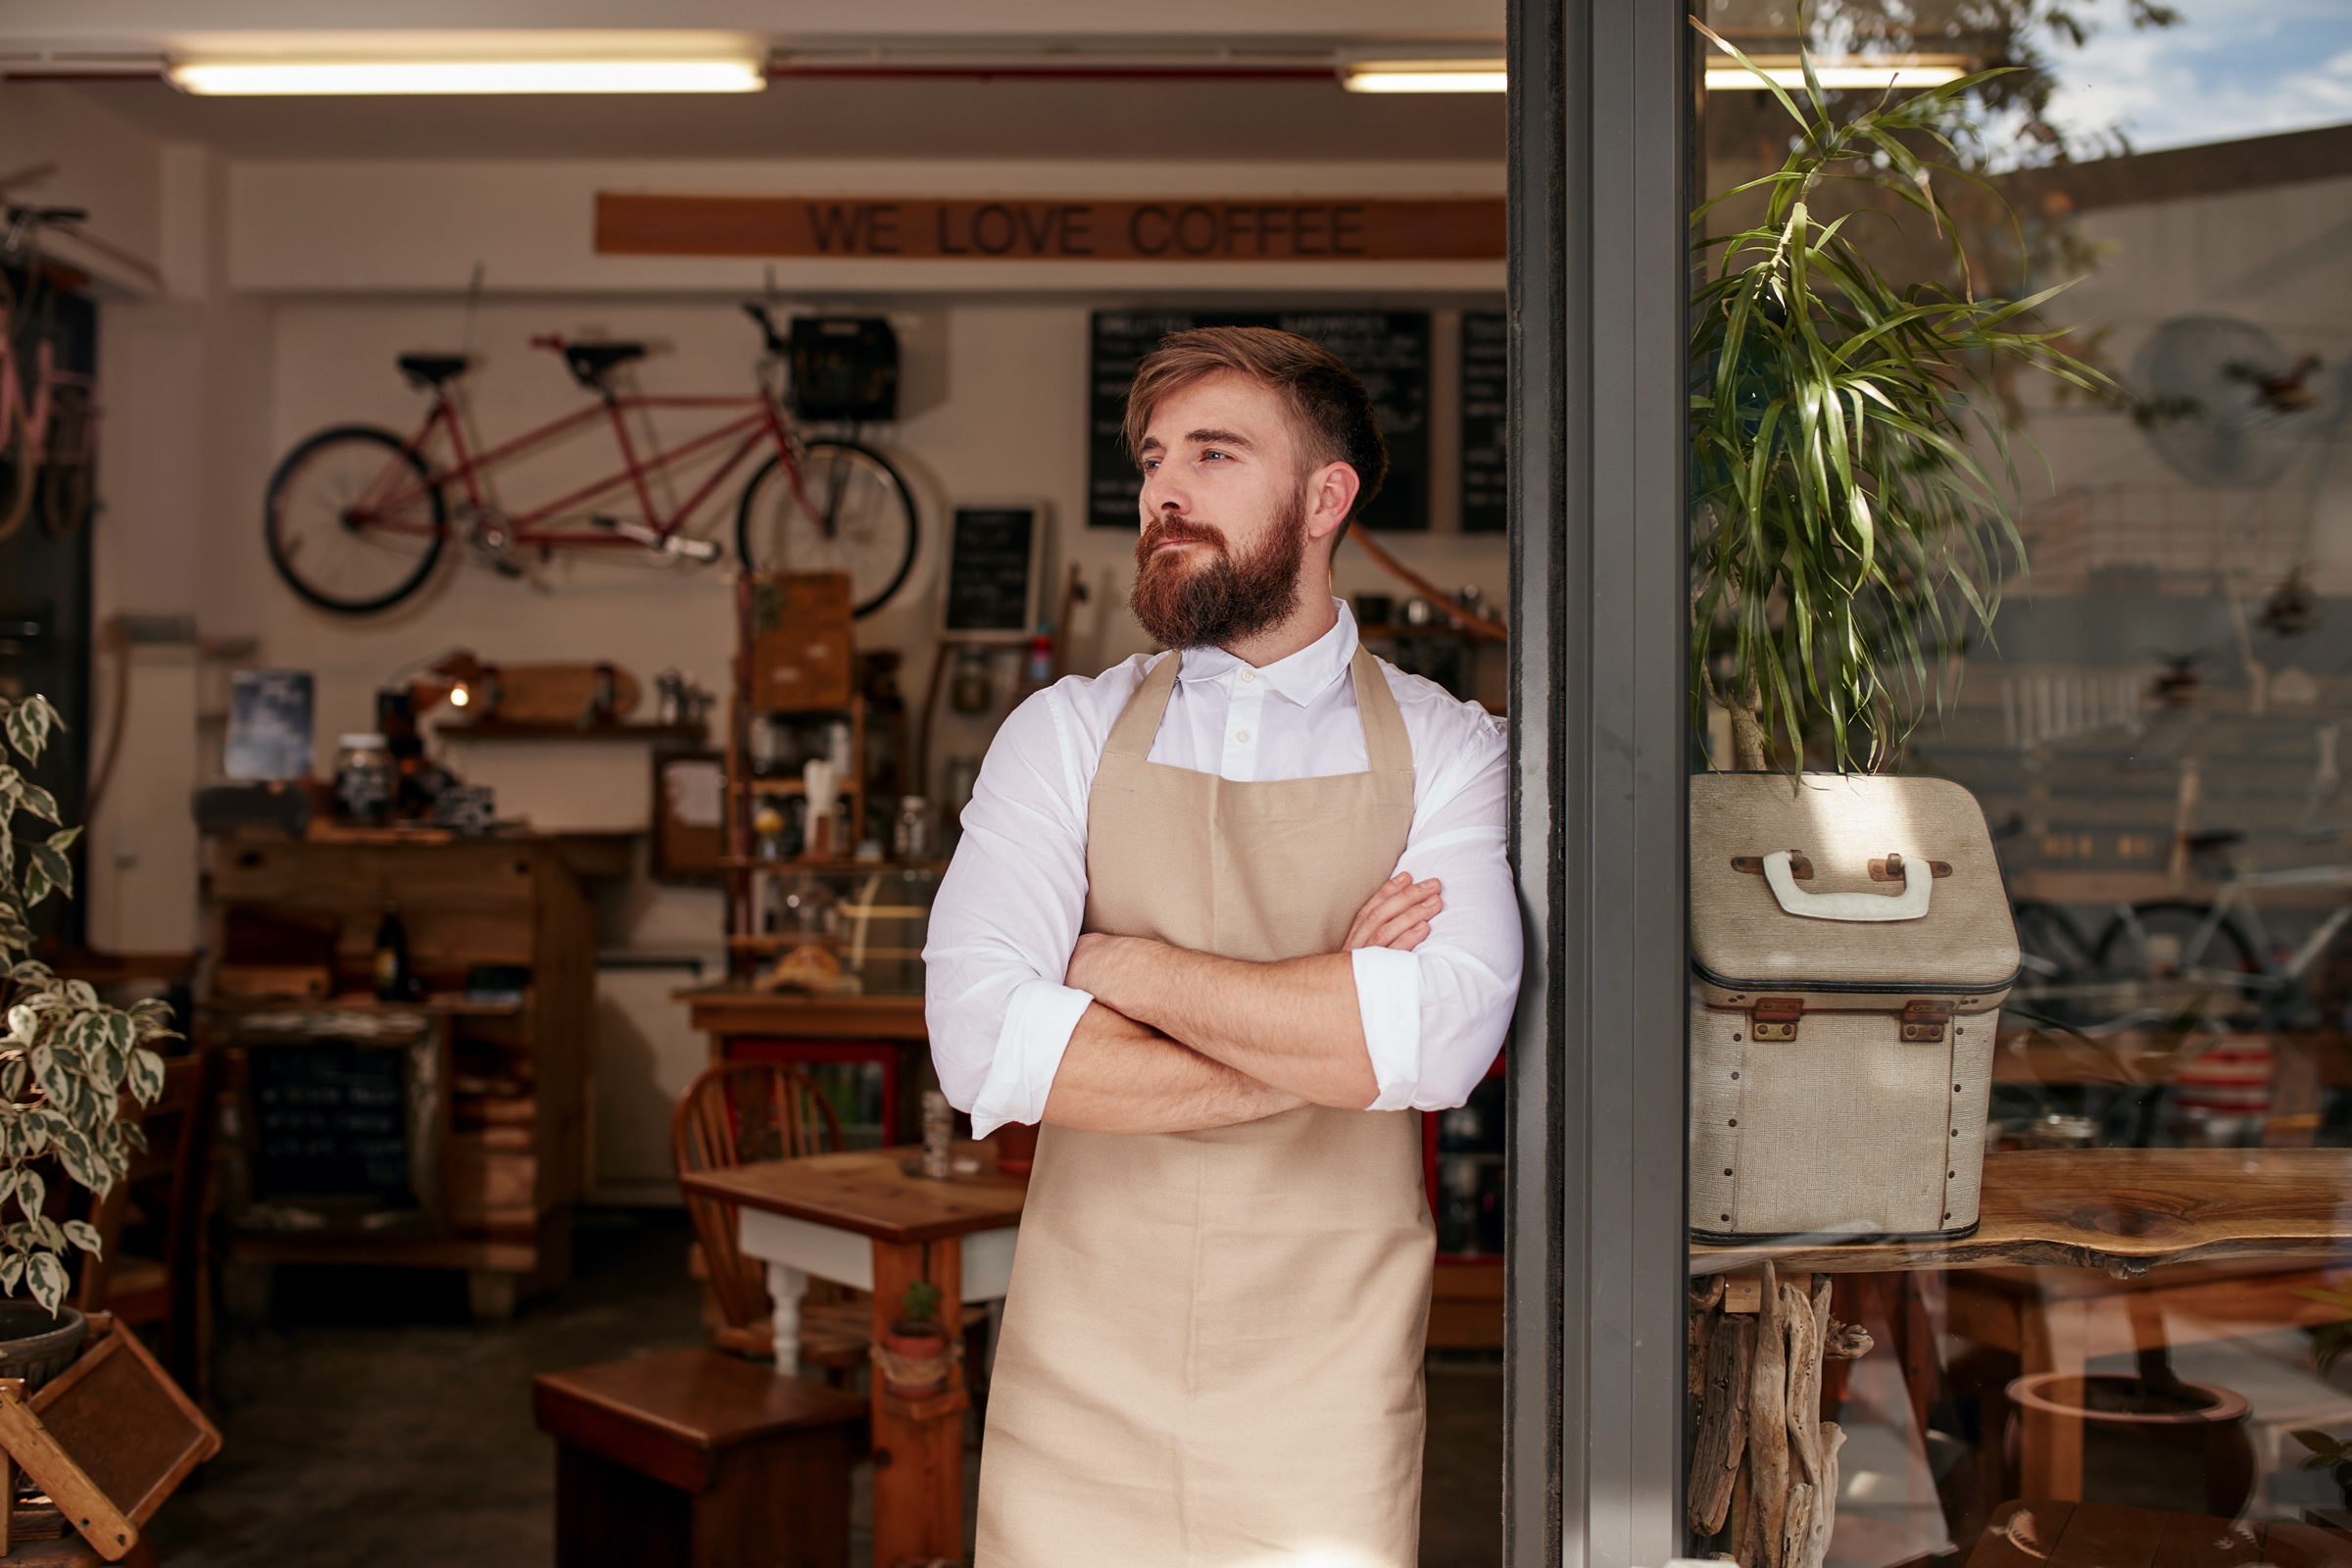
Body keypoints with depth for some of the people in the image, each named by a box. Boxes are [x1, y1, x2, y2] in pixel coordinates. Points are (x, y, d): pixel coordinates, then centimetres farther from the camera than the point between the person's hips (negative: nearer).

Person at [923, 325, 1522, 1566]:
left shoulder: (1442, 749, 0)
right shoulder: (1066, 735, 2)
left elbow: (1445, 1039, -19)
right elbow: (982, 1043, -13)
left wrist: (1125, 968, -13)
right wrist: (1321, 1042, -12)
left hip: (1325, 1408, -1)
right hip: (1079, 1384, 1)